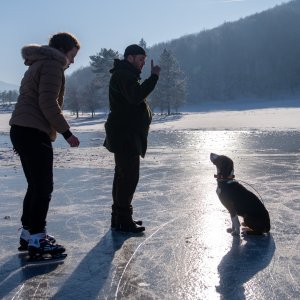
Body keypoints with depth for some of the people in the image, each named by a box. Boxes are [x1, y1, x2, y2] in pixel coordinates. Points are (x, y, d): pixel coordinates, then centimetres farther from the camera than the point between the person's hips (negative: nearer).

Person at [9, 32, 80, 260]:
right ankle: (37, 241, -2)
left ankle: (28, 233, 23)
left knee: (36, 185, 16)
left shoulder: (37, 65, 25)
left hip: (21, 130, 10)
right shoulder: (52, 64, -8)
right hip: (34, 132, -10)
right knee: (43, 187, -6)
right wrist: (67, 132, -13)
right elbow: (48, 104, -18)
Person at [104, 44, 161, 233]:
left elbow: (135, 98, 21)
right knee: (129, 176, -11)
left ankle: (119, 217, 22)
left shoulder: (127, 75, 23)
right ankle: (123, 220, -7)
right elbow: (136, 96, -30)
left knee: (123, 175, 14)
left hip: (126, 135, 11)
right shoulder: (123, 75, -13)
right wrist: (154, 77, -26)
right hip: (125, 136, -11)